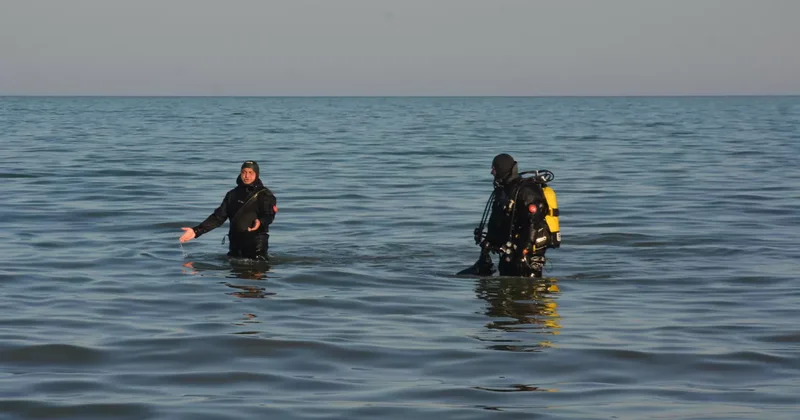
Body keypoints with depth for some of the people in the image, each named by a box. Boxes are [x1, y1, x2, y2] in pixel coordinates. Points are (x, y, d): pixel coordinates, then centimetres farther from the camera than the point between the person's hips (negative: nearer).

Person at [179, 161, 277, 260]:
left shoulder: (264, 194, 1)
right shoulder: (232, 194, 16)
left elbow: (269, 215, -13)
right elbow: (218, 217, 14)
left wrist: (260, 222, -38)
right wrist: (196, 230, 3)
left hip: (256, 241, -5)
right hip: (235, 241, 5)